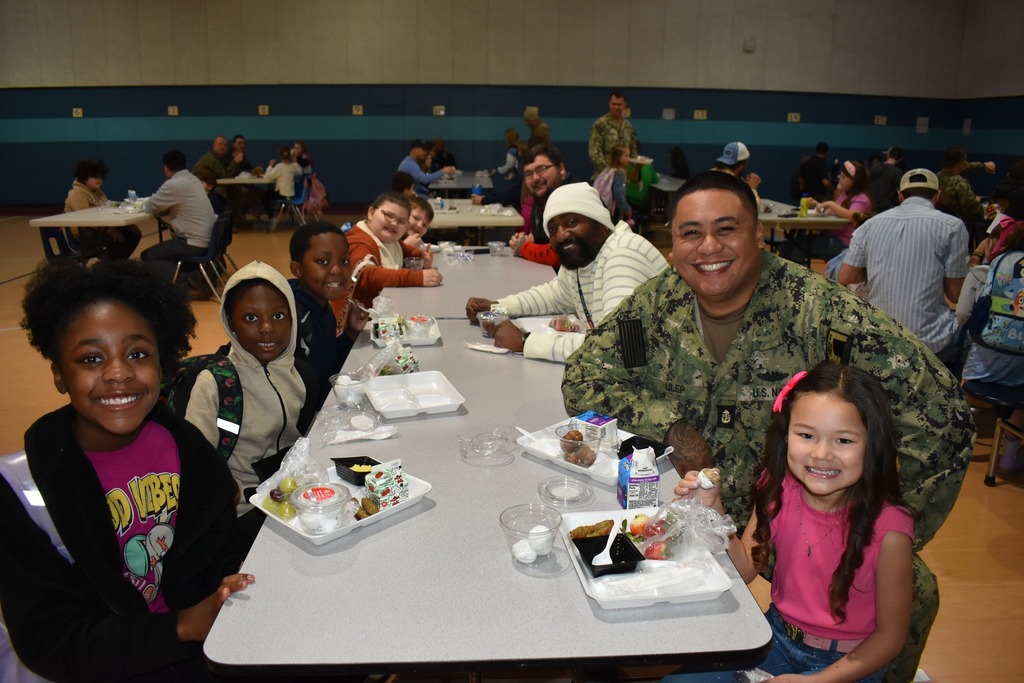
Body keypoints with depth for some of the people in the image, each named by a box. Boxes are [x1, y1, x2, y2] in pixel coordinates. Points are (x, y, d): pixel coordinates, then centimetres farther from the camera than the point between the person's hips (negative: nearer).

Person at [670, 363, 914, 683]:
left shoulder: (887, 529, -25)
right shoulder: (779, 489, -12)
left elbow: (889, 635, -13)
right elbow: (746, 569, -3)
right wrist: (712, 509, -18)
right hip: (777, 635, 4)